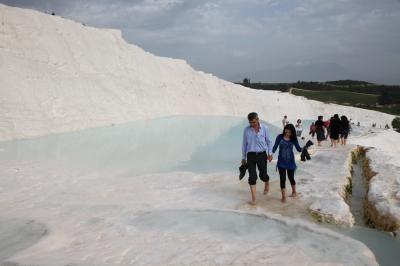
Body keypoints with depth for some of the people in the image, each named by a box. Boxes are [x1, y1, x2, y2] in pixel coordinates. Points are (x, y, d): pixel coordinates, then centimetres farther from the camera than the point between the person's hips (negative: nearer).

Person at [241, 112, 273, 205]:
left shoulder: (264, 128, -4)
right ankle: (253, 198, 2)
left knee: (263, 175, 8)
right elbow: (244, 144, 7)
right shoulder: (246, 130, -1)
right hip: (251, 155, 0)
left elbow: (269, 141, 6)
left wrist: (270, 153, -4)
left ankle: (267, 183, 45)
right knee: (252, 177, -4)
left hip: (262, 154, 0)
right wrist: (243, 157, 10)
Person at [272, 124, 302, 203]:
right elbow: (275, 147, -4)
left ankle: (294, 192, 40)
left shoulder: (294, 139, -6)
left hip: (290, 162, 1)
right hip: (281, 162, 0)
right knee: (282, 179, -1)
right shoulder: (280, 137, -7)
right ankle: (283, 197, 9)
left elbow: (298, 149, -5)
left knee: (291, 177, 15)